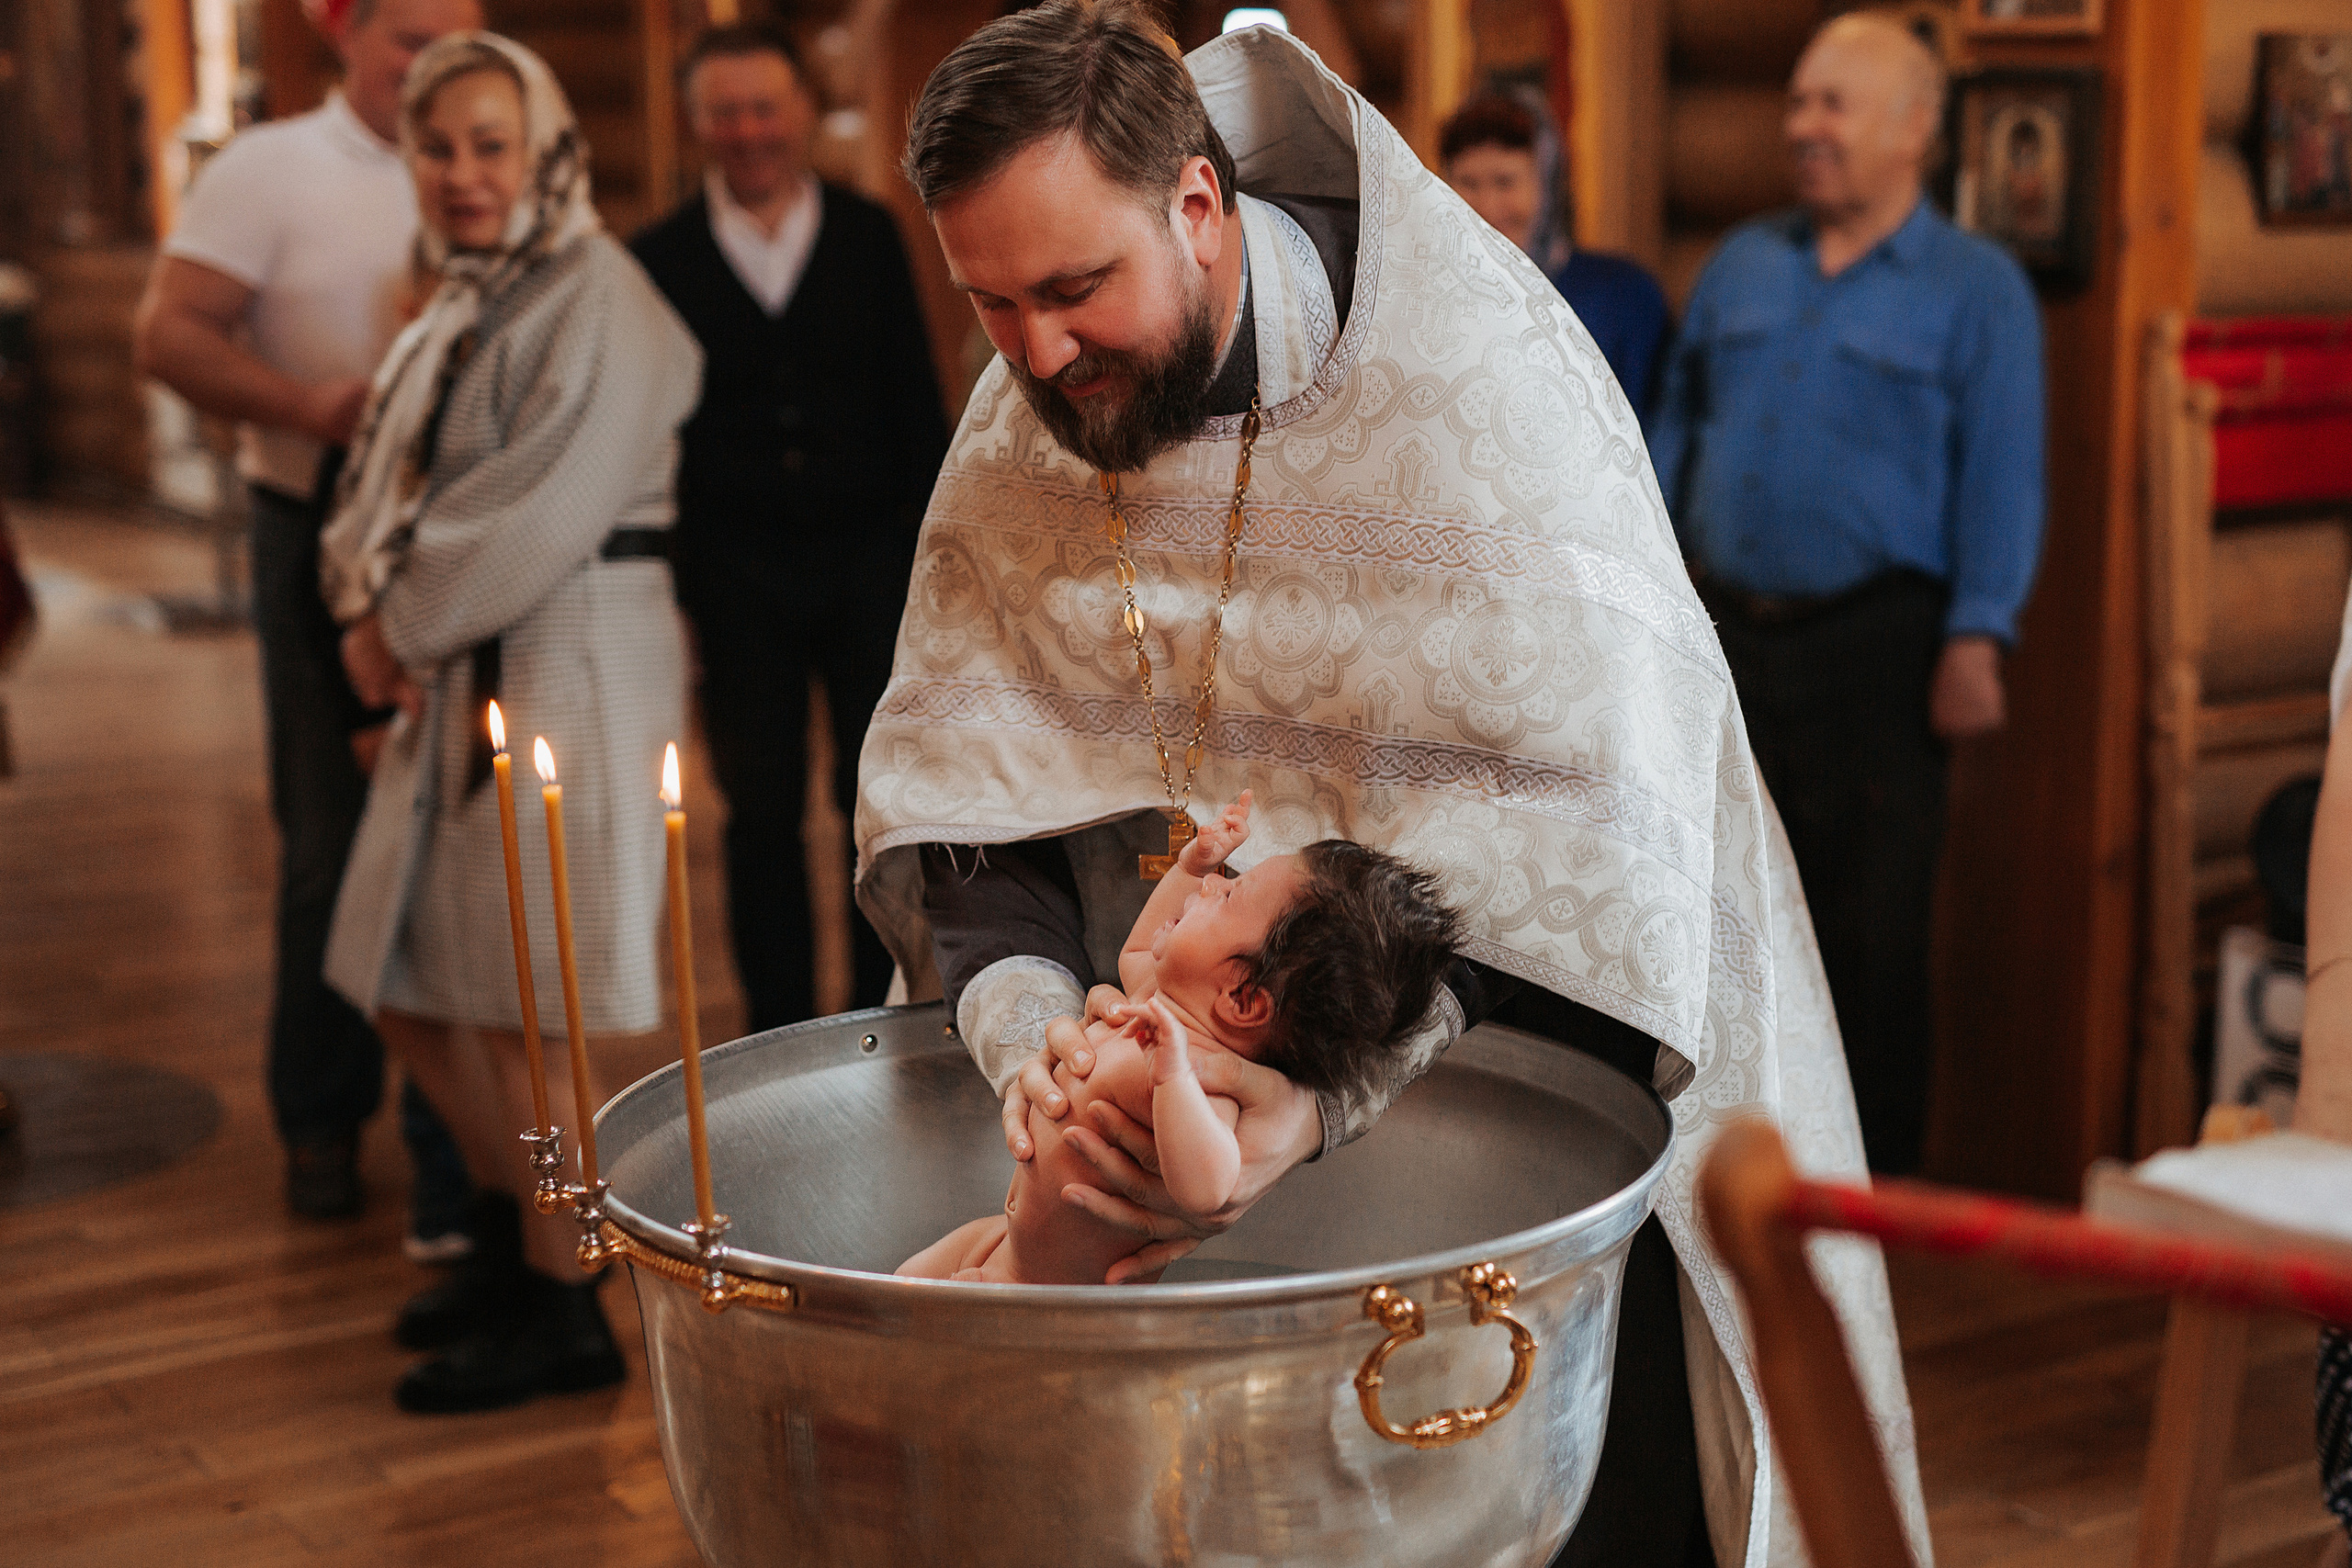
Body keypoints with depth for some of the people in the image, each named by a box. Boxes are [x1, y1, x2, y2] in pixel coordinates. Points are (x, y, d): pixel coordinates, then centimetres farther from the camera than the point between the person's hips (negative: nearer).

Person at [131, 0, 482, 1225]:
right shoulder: (270, 169, -1)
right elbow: (166, 333, -9)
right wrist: (311, 407, -22)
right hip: (326, 538, -3)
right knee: (331, 840, 5)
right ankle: (322, 1122, 20)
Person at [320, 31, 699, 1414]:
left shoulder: (598, 305, -10)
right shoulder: (455, 314, 19)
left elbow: (544, 516, -19)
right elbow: (376, 491, 16)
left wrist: (410, 623, -10)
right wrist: (372, 604, -3)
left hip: (571, 668, -9)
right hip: (459, 684, 9)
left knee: (527, 1012, -5)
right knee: (407, 993, 13)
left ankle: (564, 1317, 9)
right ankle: (527, 1231, 33)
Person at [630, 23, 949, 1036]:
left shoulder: (869, 237, 6)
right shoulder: (661, 258, 3)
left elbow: (915, 403, 6)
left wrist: (927, 550, -1)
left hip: (867, 559, 1)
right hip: (736, 572, -1)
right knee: (762, 808, 4)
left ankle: (882, 1021, 17)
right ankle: (778, 1029, 15)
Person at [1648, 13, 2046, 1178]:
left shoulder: (1977, 287, 0)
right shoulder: (1741, 265, 14)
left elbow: (2002, 477, -5)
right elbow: (1676, 429, 18)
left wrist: (1976, 640, -14)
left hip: (1874, 645, -4)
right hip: (1728, 633, 4)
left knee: (1871, 935, -1)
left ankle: (1875, 1181, 11)